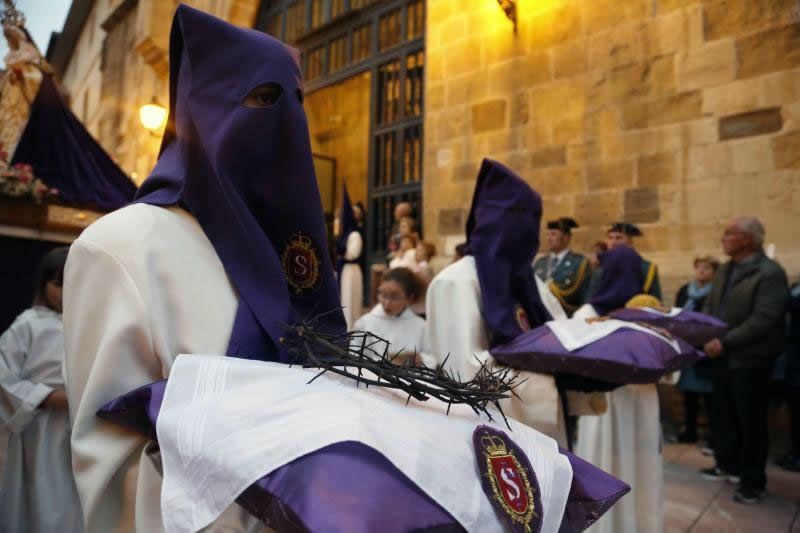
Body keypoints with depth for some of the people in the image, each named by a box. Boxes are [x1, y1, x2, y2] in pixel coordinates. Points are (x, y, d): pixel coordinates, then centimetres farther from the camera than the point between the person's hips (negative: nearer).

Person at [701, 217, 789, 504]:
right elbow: (709, 306, 12)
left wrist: (725, 342, -23)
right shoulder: (724, 270, 11)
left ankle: (753, 481, 21)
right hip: (723, 357, 7)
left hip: (750, 359, -7)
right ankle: (728, 465, 36)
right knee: (722, 415, 17)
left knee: (750, 421, 5)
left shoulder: (770, 273, -15)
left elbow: (763, 320, -23)